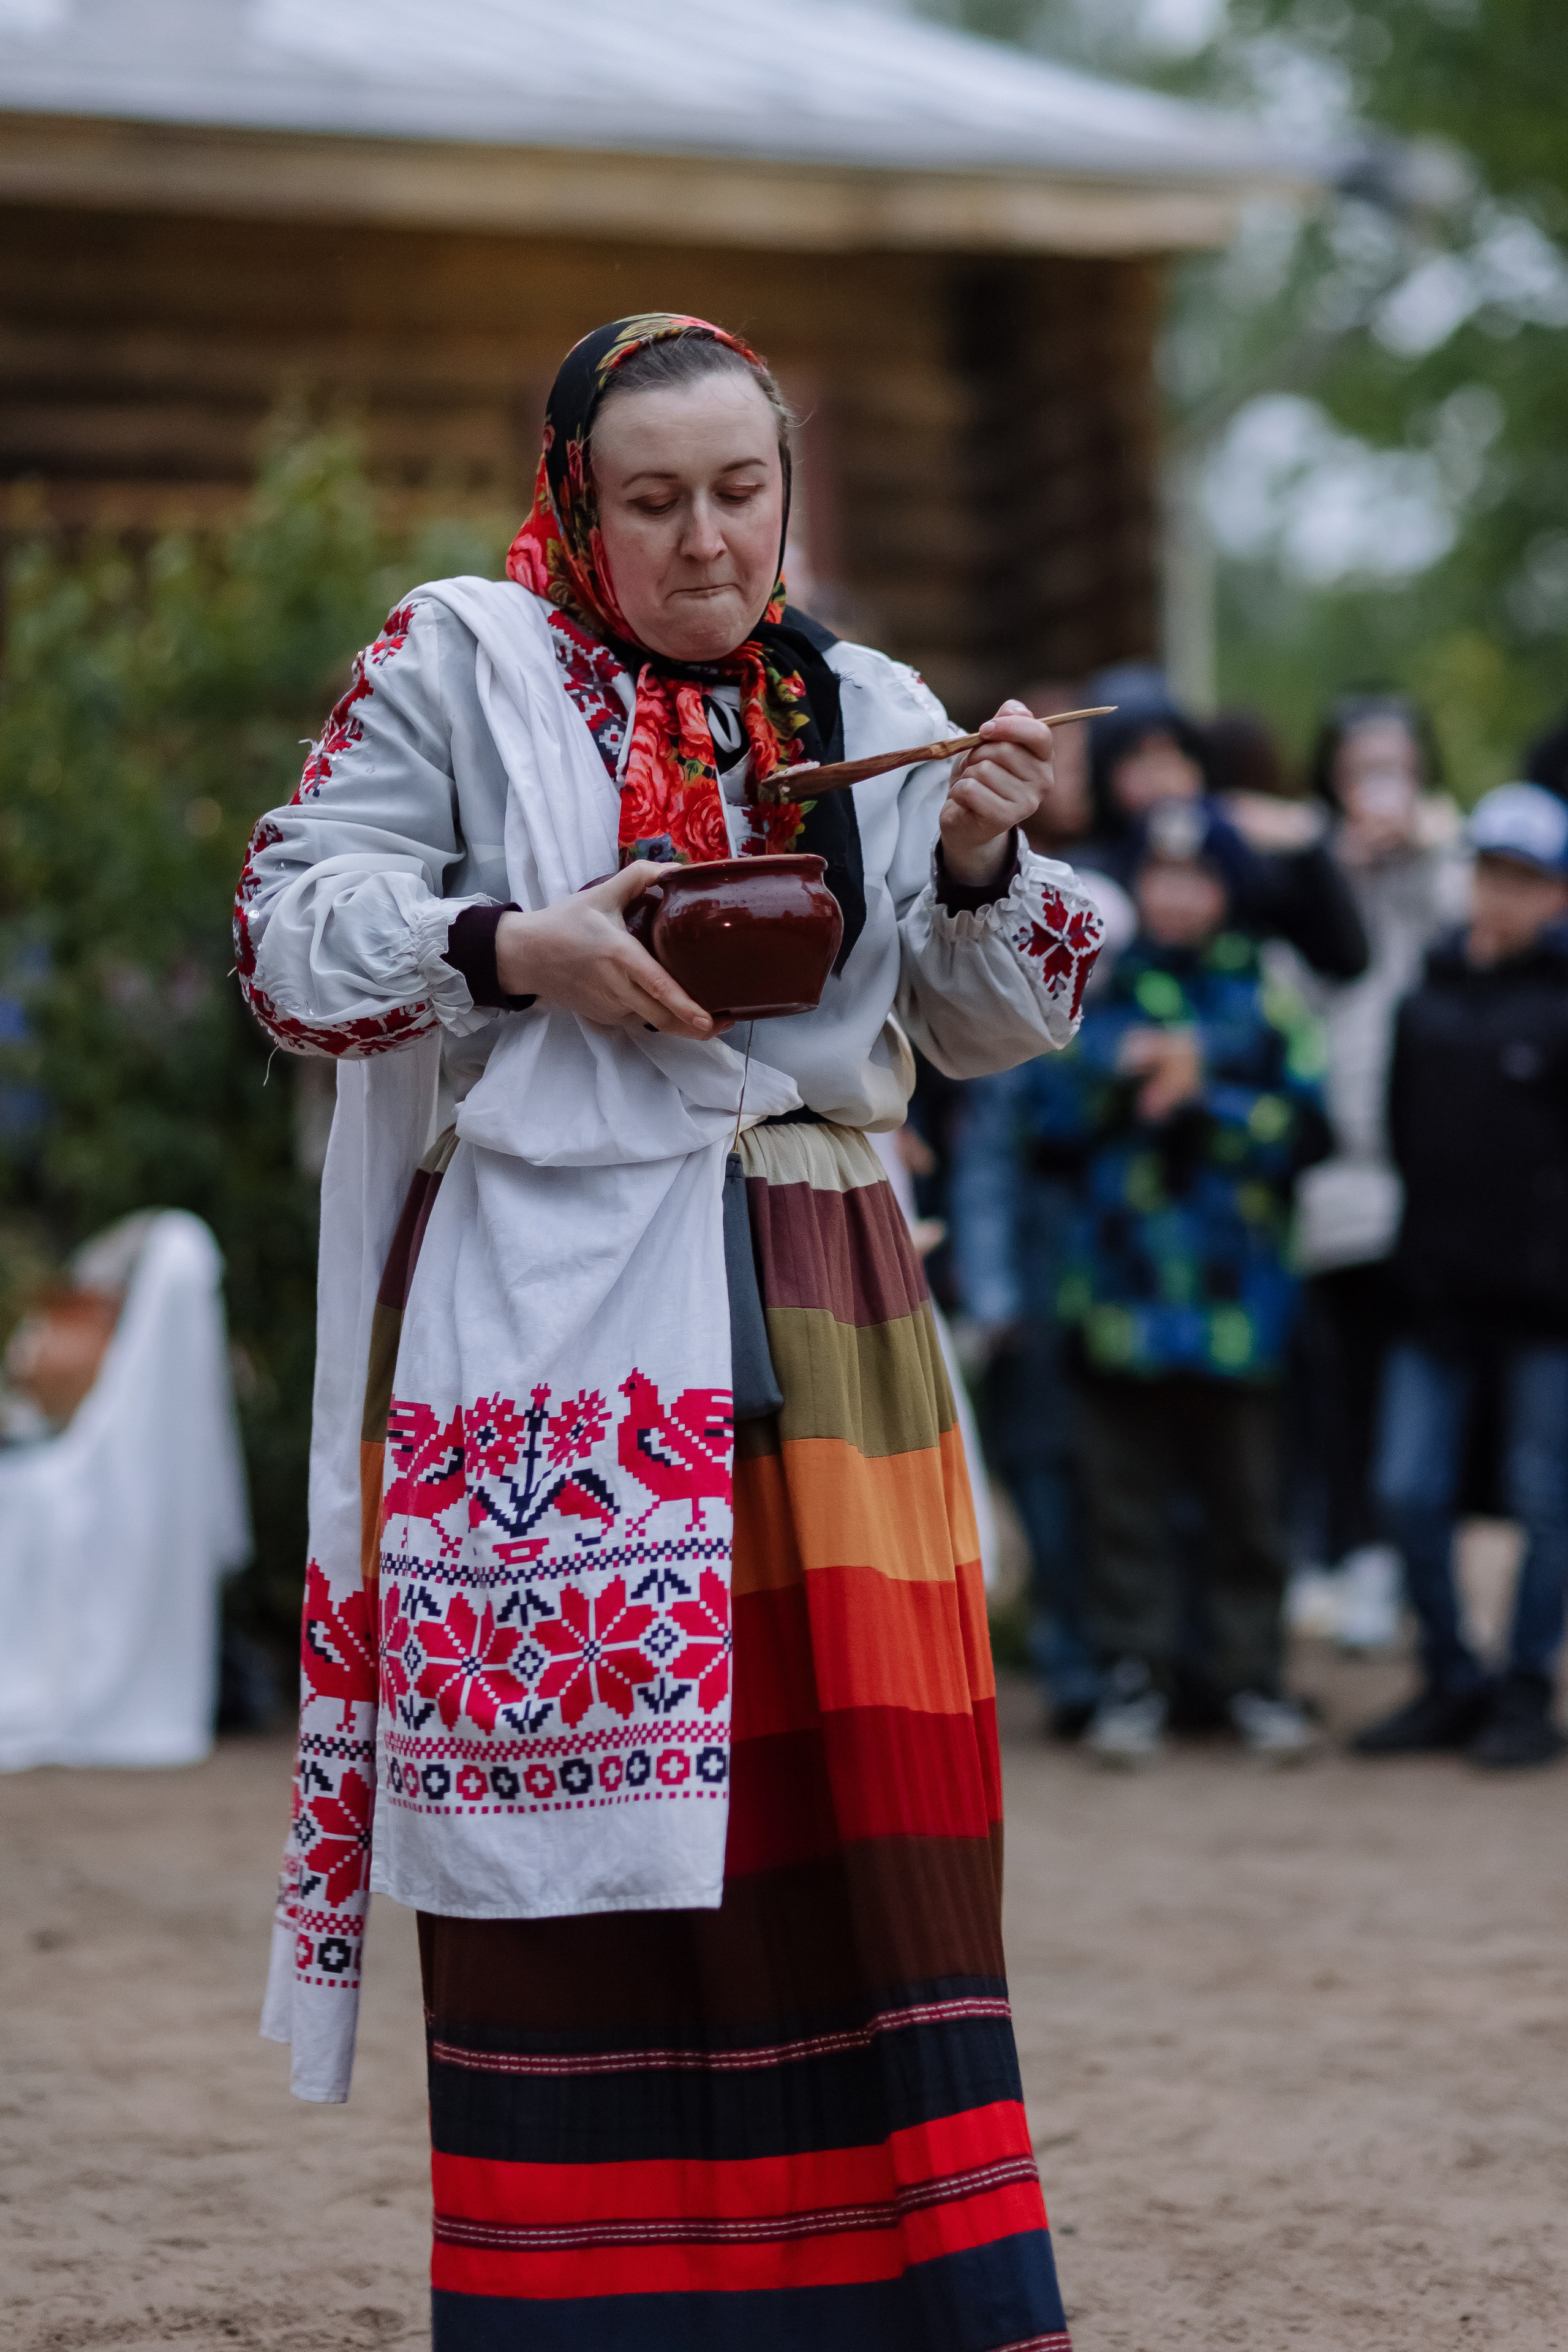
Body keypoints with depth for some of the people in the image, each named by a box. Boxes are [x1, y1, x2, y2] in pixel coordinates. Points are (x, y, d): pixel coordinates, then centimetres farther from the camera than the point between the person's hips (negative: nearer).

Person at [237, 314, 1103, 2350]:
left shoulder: (867, 712, 14)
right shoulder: (459, 668, 4)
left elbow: (990, 1027, 15)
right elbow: (294, 924, 0)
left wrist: (983, 863, -4)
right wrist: (511, 944, -15)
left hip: (818, 1319, 3)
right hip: (550, 1321, -3)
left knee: (867, 1793, 0)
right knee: (569, 1790, -3)